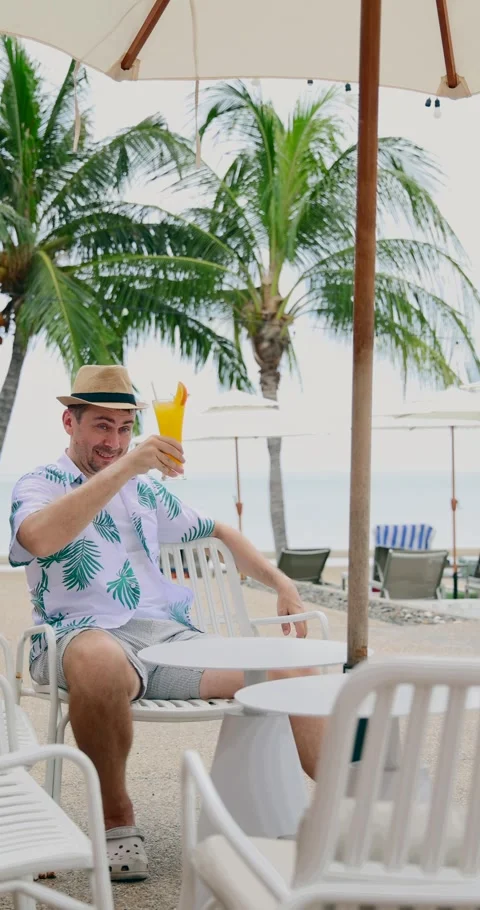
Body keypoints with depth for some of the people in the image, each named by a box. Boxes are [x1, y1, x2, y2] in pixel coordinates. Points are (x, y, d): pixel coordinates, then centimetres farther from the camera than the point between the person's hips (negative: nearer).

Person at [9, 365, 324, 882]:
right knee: (99, 661, -43)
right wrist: (123, 468, -23)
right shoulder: (39, 486, 5)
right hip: (86, 636, -5)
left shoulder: (144, 488, 24)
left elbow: (214, 533, 32)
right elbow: (38, 538, -20)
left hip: (168, 636, 6)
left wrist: (280, 583, 17)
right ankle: (116, 820, -23)